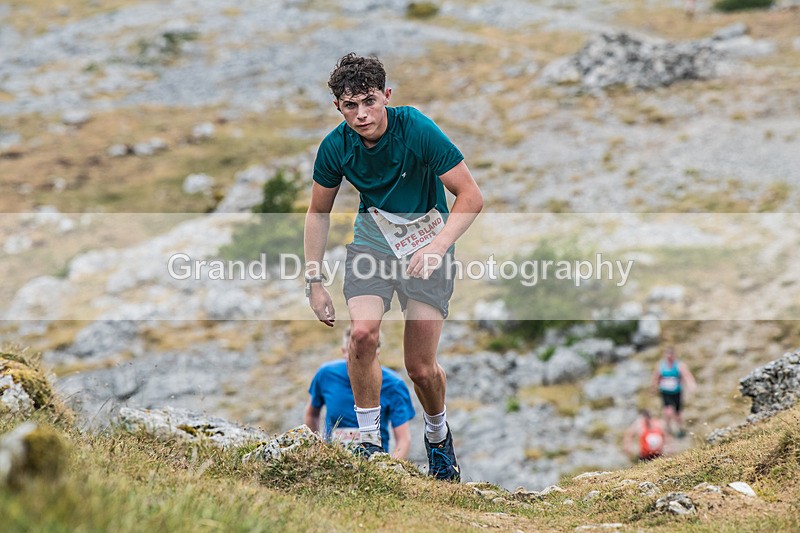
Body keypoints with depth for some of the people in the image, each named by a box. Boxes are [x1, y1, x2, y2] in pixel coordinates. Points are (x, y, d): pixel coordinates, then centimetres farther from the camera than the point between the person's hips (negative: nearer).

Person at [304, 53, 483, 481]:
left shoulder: (417, 130, -23)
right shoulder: (335, 147, -11)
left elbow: (470, 196, -19)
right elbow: (318, 212, 5)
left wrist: (437, 246, -32)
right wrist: (314, 281, 1)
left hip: (427, 236, -2)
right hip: (373, 233, 2)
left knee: (420, 367, -3)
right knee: (363, 333, -25)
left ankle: (438, 436, 28)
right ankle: (369, 442, -9)